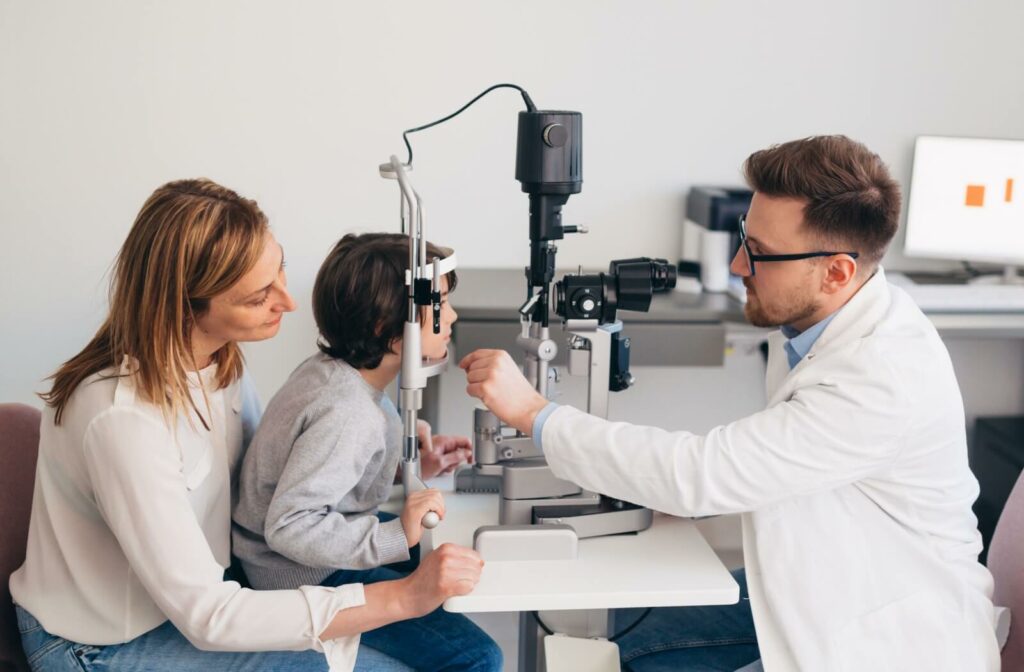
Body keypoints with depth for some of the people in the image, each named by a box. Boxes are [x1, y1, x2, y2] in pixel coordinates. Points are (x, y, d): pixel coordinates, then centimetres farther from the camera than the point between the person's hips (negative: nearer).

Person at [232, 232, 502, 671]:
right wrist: (396, 536, -34)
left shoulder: (332, 368, -5)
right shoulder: (347, 413, -31)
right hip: (311, 579, -10)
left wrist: (414, 466, 1)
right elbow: (289, 527, -34)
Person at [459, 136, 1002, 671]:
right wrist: (693, 481, -5)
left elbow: (702, 474, -32)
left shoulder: (884, 379, -32)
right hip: (812, 585, 8)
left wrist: (533, 413, -26)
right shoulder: (809, 317, -4)